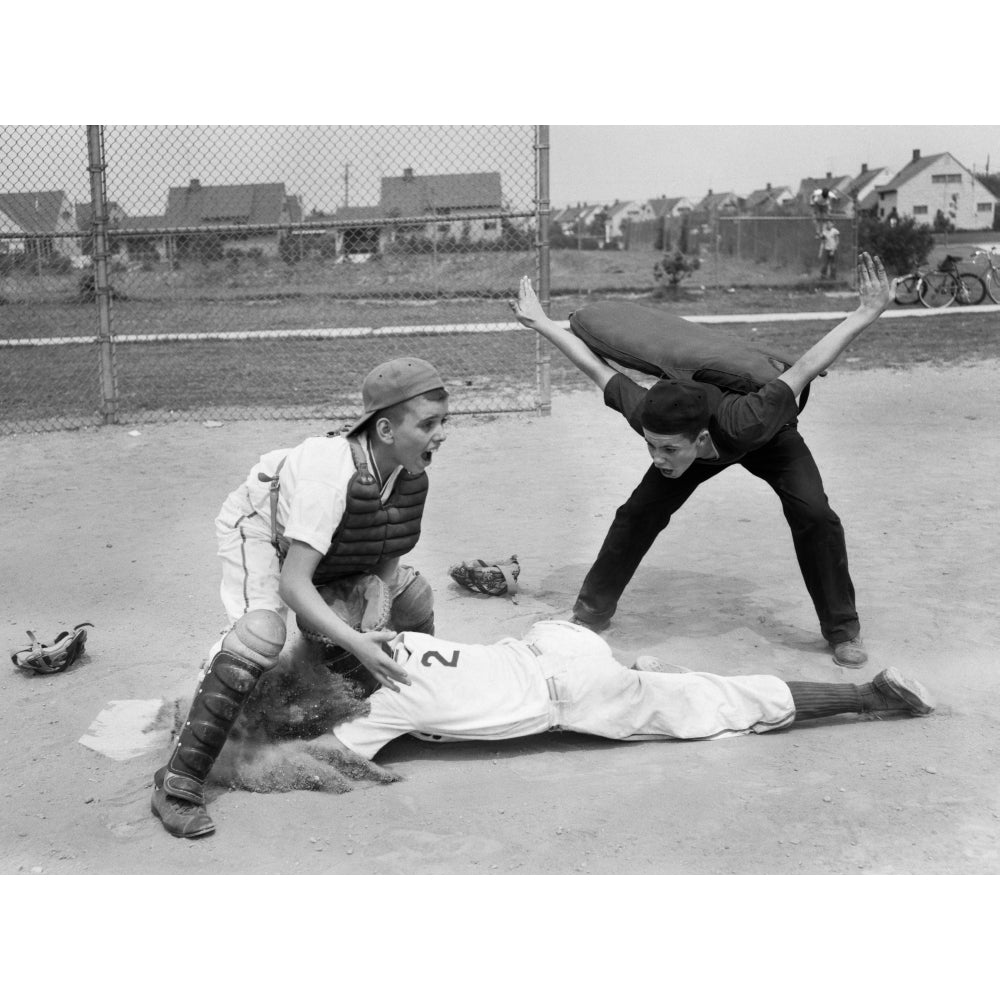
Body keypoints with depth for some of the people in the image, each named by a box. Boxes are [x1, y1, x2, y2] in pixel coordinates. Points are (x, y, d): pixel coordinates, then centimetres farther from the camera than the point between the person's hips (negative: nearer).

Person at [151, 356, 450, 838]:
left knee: (412, 595, 3)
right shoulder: (329, 474, -41)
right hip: (258, 527, -7)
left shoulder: (412, 472, -19)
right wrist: (356, 643, -48)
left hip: (334, 550, 8)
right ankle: (177, 784, -30)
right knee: (259, 633, -31)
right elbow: (293, 584, -43)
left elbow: (388, 550, -4)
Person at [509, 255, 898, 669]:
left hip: (771, 437, -2)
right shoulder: (645, 416, -41)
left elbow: (805, 368, -43)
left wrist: (867, 314, -42)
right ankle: (592, 610, 7)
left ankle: (843, 630, -2)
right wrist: (540, 322, -19)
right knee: (638, 512, -12)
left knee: (814, 514, -22)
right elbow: (595, 366, -28)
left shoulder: (746, 422, -51)